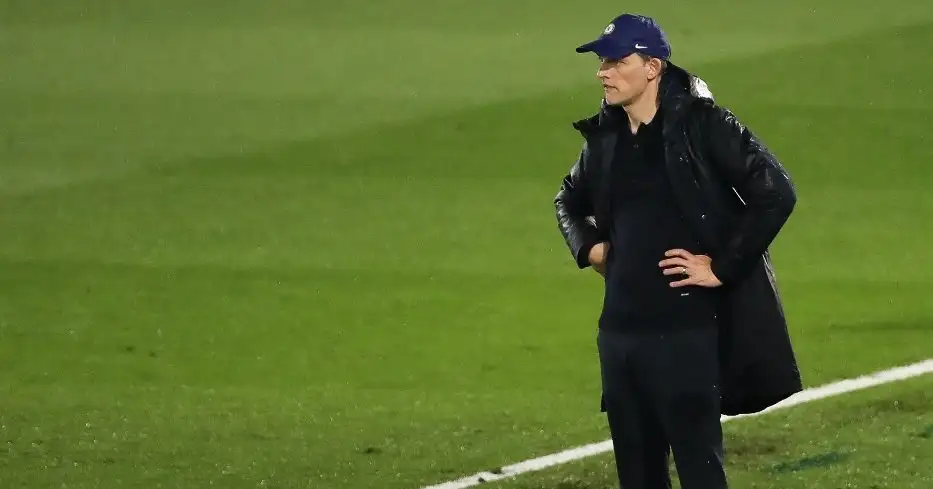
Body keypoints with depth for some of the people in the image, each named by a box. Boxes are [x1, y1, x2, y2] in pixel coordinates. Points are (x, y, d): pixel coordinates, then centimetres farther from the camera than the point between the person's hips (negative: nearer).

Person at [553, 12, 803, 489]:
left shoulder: (702, 124, -9)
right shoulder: (604, 137, 11)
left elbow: (776, 193, -14)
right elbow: (569, 200, 32)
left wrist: (724, 267, -13)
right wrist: (588, 246, 12)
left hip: (688, 329, -7)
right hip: (619, 327, 7)